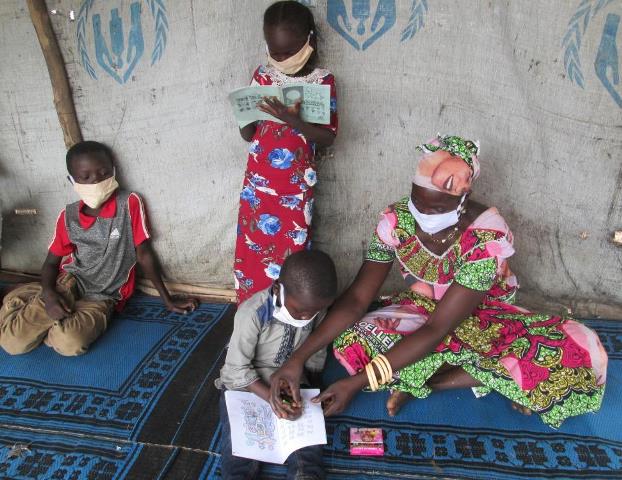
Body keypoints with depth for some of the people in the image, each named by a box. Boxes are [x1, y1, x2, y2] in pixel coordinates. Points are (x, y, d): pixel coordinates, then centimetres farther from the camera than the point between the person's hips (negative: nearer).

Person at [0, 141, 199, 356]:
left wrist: (168, 300, -6)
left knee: (70, 343, -30)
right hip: (69, 283, 2)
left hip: (103, 297, -2)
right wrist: (49, 294, -15)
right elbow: (51, 263, 7)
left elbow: (144, 255, -8)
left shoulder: (130, 203, -13)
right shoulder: (68, 217, -2)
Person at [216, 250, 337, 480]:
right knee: (239, 451, -18)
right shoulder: (253, 312, -26)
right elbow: (237, 368, -21)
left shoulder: (315, 307, -11)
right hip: (245, 384, -3)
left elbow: (316, 353, 5)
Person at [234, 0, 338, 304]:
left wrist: (294, 121, -24)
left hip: (296, 187, -3)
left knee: (289, 258, 2)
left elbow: (329, 137, -8)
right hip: (258, 184, 3)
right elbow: (247, 135, 5)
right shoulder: (262, 76, 4)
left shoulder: (322, 81, -3)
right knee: (251, 254, 8)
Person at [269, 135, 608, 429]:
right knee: (351, 342, -29)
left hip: (482, 317, -1)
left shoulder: (488, 236, -31)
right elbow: (356, 299, -20)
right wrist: (298, 357, -31)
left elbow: (437, 329, -32)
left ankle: (421, 380, -20)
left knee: (582, 356, -28)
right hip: (422, 309, 2)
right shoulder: (396, 220, -20)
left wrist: (359, 380, -36)